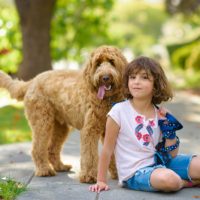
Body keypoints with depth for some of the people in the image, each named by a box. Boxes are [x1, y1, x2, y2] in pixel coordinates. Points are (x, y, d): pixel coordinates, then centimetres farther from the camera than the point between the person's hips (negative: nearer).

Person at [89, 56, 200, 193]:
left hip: (159, 162, 5)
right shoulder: (119, 111, -10)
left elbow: (171, 155, 7)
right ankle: (188, 182, -2)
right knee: (168, 180, -33)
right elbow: (108, 149, -4)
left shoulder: (160, 114, 3)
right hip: (134, 173, -5)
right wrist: (101, 181, -2)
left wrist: (169, 131, -5)